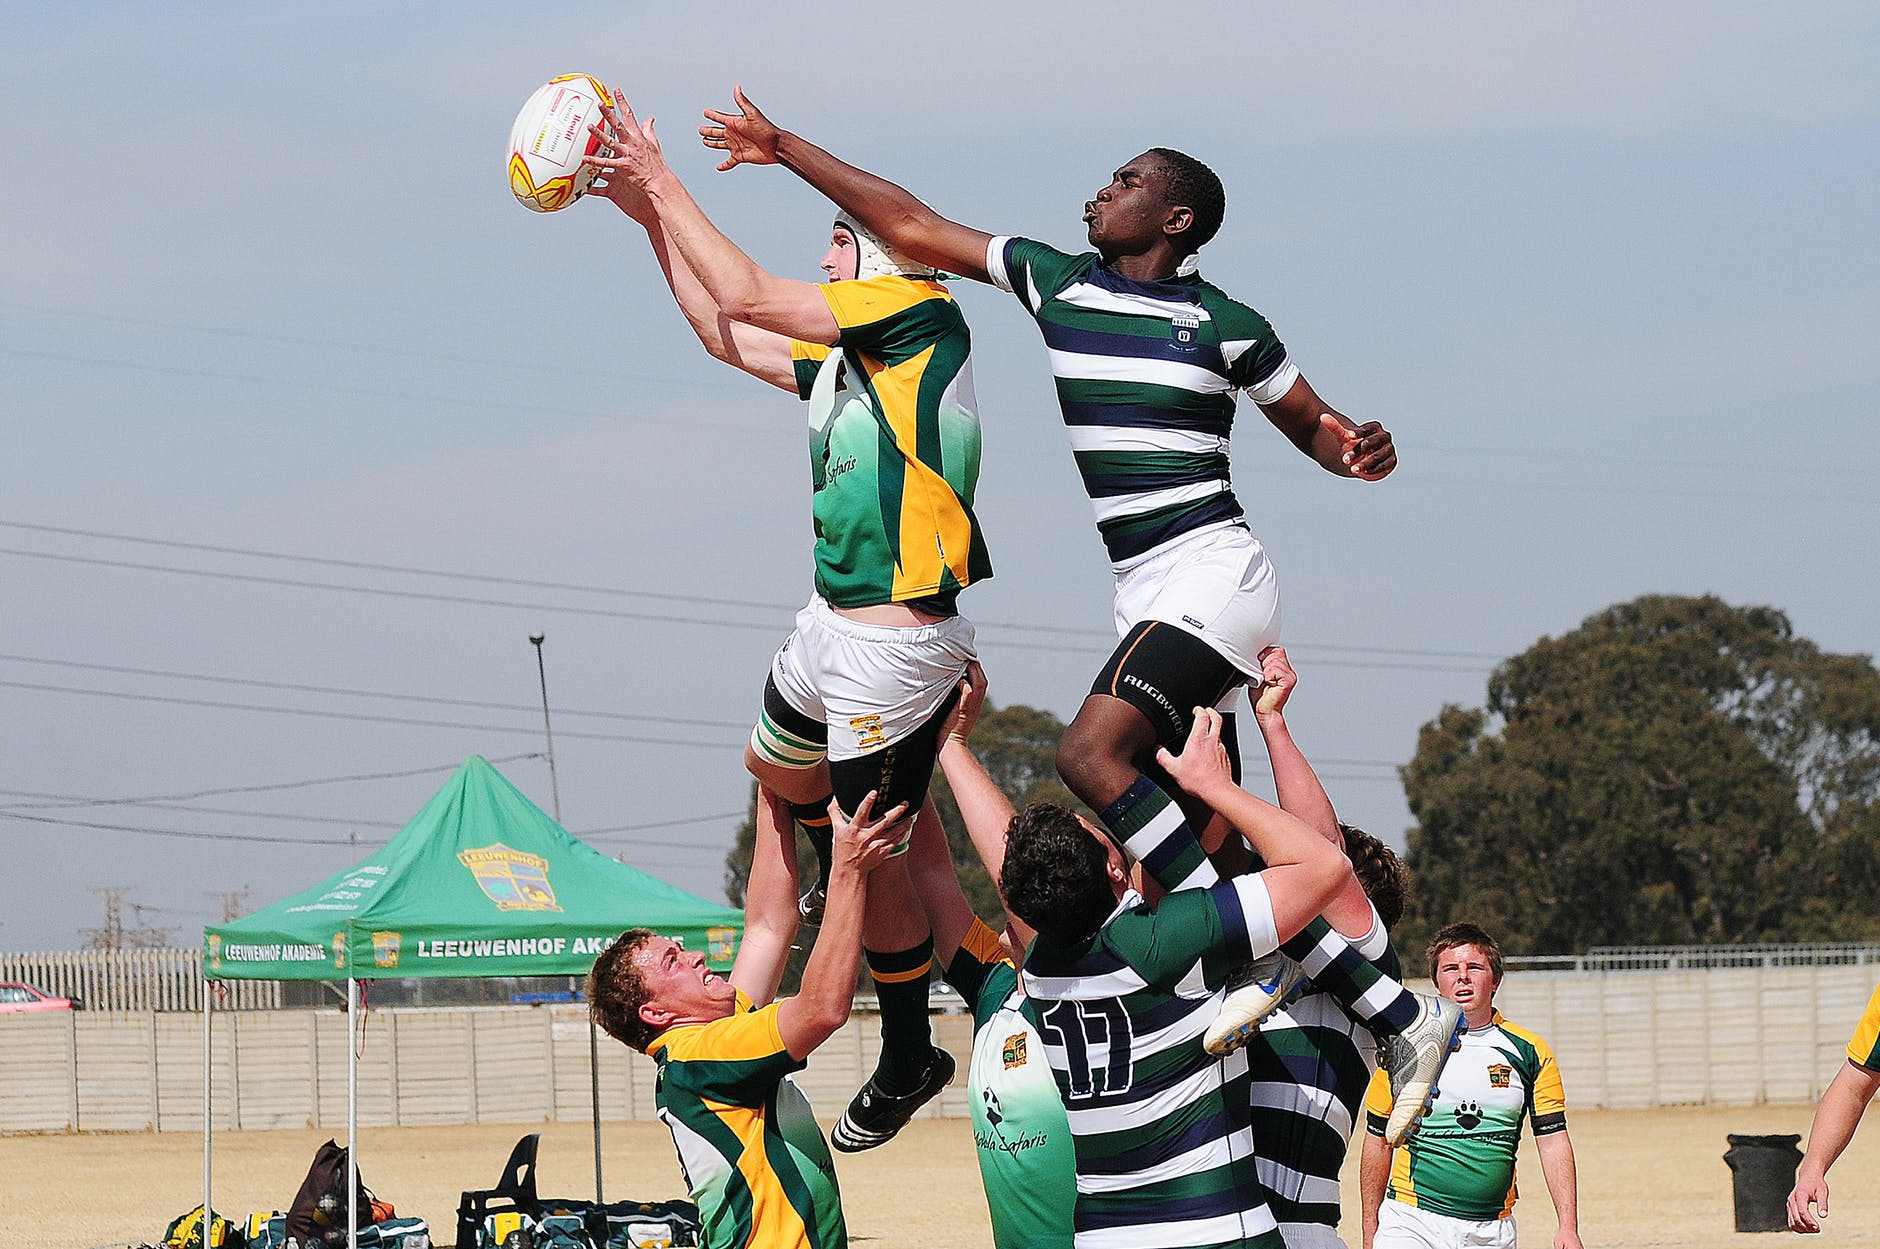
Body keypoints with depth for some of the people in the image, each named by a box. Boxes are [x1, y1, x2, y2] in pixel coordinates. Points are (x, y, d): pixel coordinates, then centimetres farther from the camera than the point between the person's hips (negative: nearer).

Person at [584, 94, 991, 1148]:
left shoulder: (925, 319, -14)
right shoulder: (843, 360, 11)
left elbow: (747, 296, -16)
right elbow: (729, 335, 24)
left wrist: (666, 184, -6)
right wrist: (651, 216, 21)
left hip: (896, 644, -10)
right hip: (835, 627, 10)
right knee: (776, 764, 32)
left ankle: (908, 1060, 14)